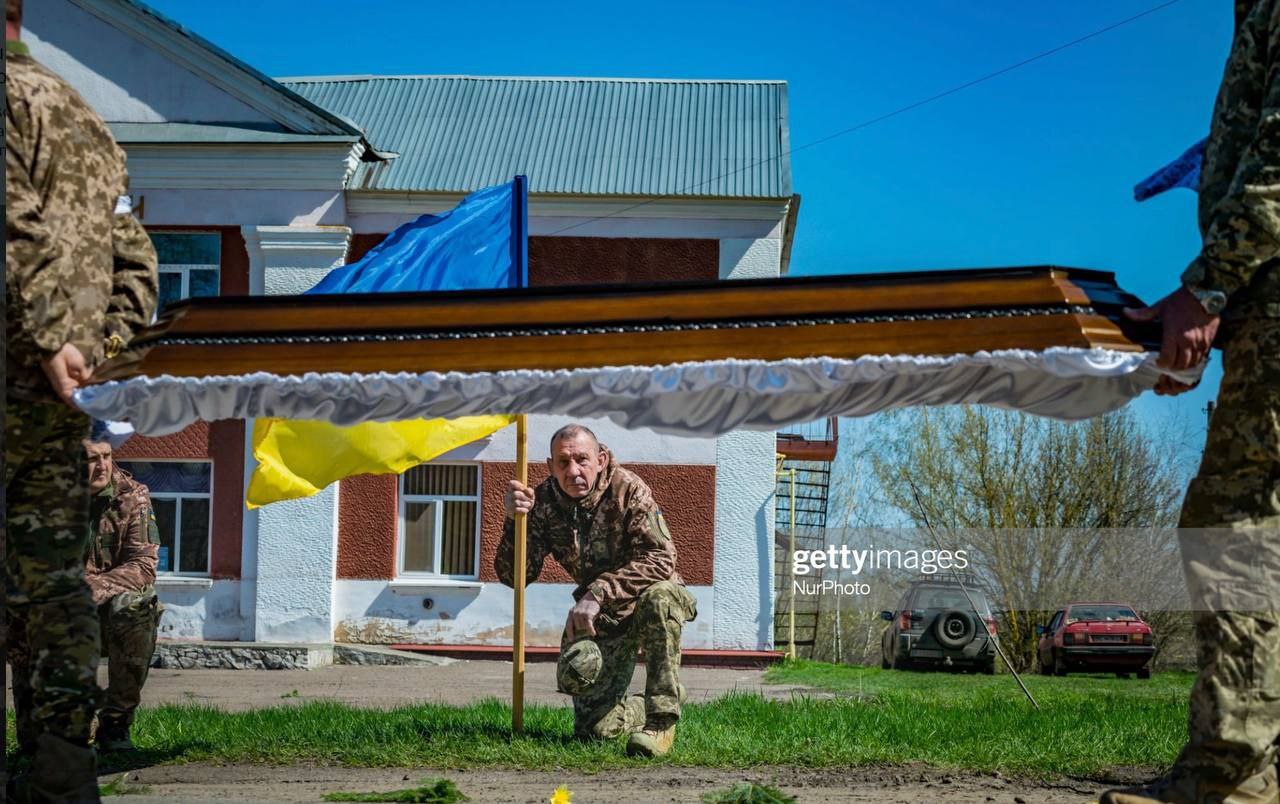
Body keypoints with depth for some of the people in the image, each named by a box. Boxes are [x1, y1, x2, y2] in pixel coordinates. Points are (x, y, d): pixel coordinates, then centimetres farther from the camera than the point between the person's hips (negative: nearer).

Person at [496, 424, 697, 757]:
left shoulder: (628, 489, -21)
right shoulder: (544, 501, -9)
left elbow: (660, 558, -30)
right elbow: (514, 576, -11)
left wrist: (599, 592, -39)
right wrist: (514, 520, -28)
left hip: (648, 597, -3)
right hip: (602, 617, 3)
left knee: (658, 598, -41)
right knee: (593, 727, -13)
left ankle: (662, 720, -25)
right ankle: (641, 711, 24)